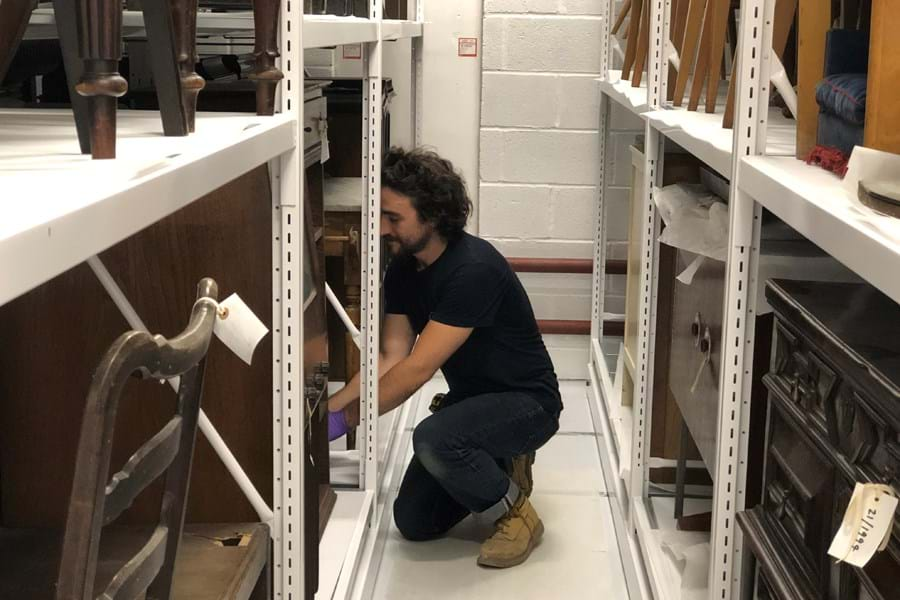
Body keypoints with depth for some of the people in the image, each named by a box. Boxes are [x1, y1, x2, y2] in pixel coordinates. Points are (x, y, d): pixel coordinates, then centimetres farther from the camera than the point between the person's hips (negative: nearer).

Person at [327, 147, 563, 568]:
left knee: (433, 439, -37)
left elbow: (417, 369, -31)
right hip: (470, 396, 8)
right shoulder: (403, 270, -2)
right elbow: (391, 358, -6)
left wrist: (344, 418, -26)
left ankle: (517, 514, -11)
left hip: (527, 402, -8)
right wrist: (330, 405, -19)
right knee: (414, 523, 3)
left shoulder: (473, 269, -30)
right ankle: (498, 467, 22)